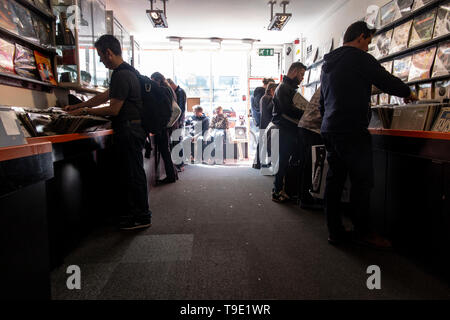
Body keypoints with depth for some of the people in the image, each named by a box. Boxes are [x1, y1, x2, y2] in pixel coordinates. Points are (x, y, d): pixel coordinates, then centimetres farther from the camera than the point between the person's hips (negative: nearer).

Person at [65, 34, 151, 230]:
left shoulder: (121, 75, -15)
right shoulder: (127, 72, 19)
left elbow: (113, 110, -17)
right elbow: (105, 96, 25)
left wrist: (85, 111, -7)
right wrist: (78, 105, 25)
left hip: (129, 131, -11)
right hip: (131, 129, 11)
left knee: (132, 174, -3)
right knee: (127, 173, 16)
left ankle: (142, 217, 9)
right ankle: (130, 213, 27)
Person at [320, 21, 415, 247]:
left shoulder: (328, 64, 20)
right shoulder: (360, 58, -5)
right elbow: (387, 81, -3)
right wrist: (407, 93, 16)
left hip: (329, 131, 9)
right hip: (352, 131, -9)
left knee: (334, 180, 9)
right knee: (362, 182, 1)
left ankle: (335, 232, 15)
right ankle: (362, 232, 11)